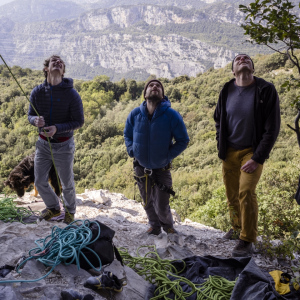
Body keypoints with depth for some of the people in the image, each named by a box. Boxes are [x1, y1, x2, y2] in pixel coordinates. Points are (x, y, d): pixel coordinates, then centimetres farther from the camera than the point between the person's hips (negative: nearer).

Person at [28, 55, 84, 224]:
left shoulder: (71, 94, -14)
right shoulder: (37, 92, -6)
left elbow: (79, 121, -12)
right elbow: (30, 115, 3)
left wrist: (57, 128, -26)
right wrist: (35, 120, -22)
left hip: (63, 146, -3)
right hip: (43, 143, 3)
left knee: (67, 184, 11)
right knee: (40, 182, 13)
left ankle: (70, 211, 40)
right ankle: (53, 208, 40)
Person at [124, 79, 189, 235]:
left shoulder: (171, 115, -16)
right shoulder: (135, 114, -9)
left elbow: (183, 140, -6)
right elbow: (127, 135, 10)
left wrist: (168, 156, -12)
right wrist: (132, 151, -3)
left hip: (162, 168, -2)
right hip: (141, 167, 3)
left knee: (162, 206, 3)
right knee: (147, 203, 18)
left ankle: (168, 226, 36)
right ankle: (154, 226, 45)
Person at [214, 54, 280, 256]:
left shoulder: (266, 90, -10)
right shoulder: (227, 91, 1)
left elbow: (272, 128, -11)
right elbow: (219, 121, 15)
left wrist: (258, 158, -15)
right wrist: (221, 148, 7)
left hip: (252, 152, -4)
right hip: (229, 152, 4)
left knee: (246, 192, -17)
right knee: (232, 194, 10)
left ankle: (247, 241, -5)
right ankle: (237, 228, 34)